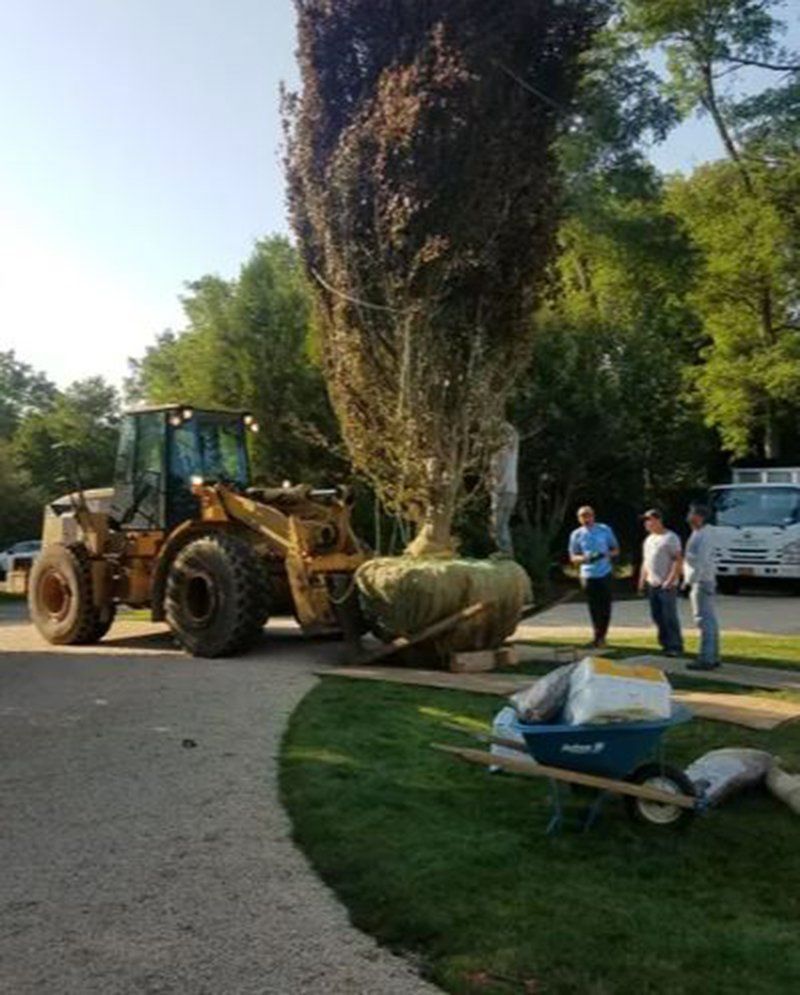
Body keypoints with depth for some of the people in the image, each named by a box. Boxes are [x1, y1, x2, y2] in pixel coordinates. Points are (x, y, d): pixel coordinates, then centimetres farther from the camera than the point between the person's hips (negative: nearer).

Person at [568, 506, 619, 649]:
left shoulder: (605, 530, 2)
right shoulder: (576, 535, 2)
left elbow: (616, 550, 9)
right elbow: (573, 557, 7)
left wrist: (608, 554, -14)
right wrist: (584, 558, -15)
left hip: (605, 574, 0)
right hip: (588, 576, 0)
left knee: (605, 607, 0)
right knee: (594, 609, 4)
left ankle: (601, 636, 13)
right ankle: (598, 637, 18)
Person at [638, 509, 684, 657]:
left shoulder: (670, 538, -8)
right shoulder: (649, 539, 17)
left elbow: (678, 560, -14)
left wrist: (670, 580, -21)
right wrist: (642, 581, 18)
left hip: (666, 585, -8)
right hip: (652, 584, 8)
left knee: (670, 617, -6)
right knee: (657, 617, 10)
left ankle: (675, 646, 1)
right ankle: (666, 644, 19)